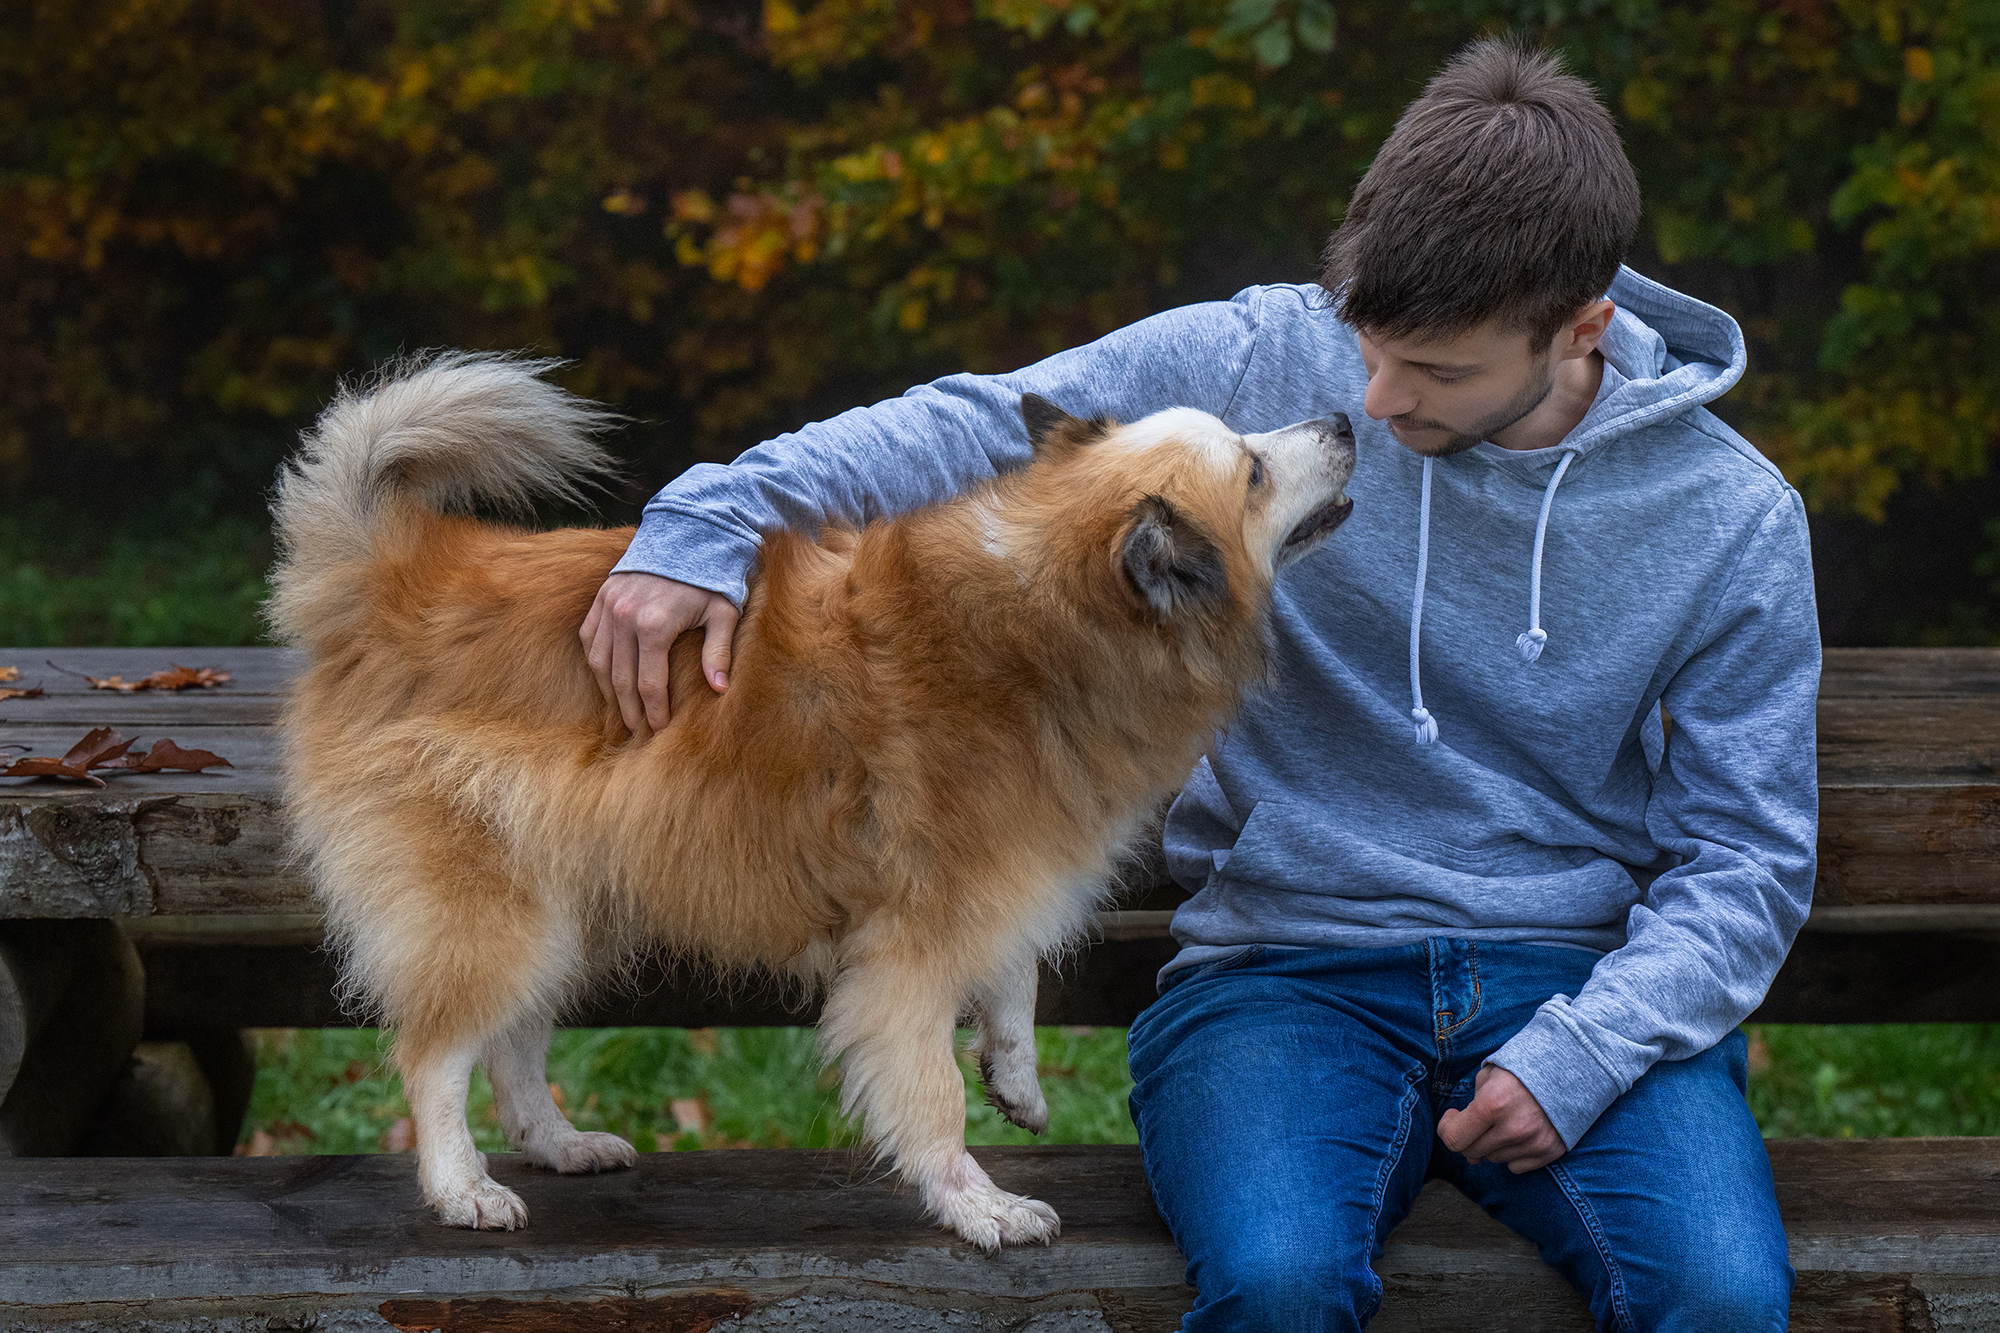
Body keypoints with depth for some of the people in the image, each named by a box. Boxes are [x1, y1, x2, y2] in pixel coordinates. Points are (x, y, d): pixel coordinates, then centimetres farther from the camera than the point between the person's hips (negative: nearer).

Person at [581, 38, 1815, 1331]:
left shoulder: (1732, 520, 0)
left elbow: (1745, 860, 3)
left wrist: (1579, 1054, -13)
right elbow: (983, 426, 3)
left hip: (1582, 979, 1)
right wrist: (706, 526, -11)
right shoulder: (1260, 365, -2)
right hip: (1289, 966, -1)